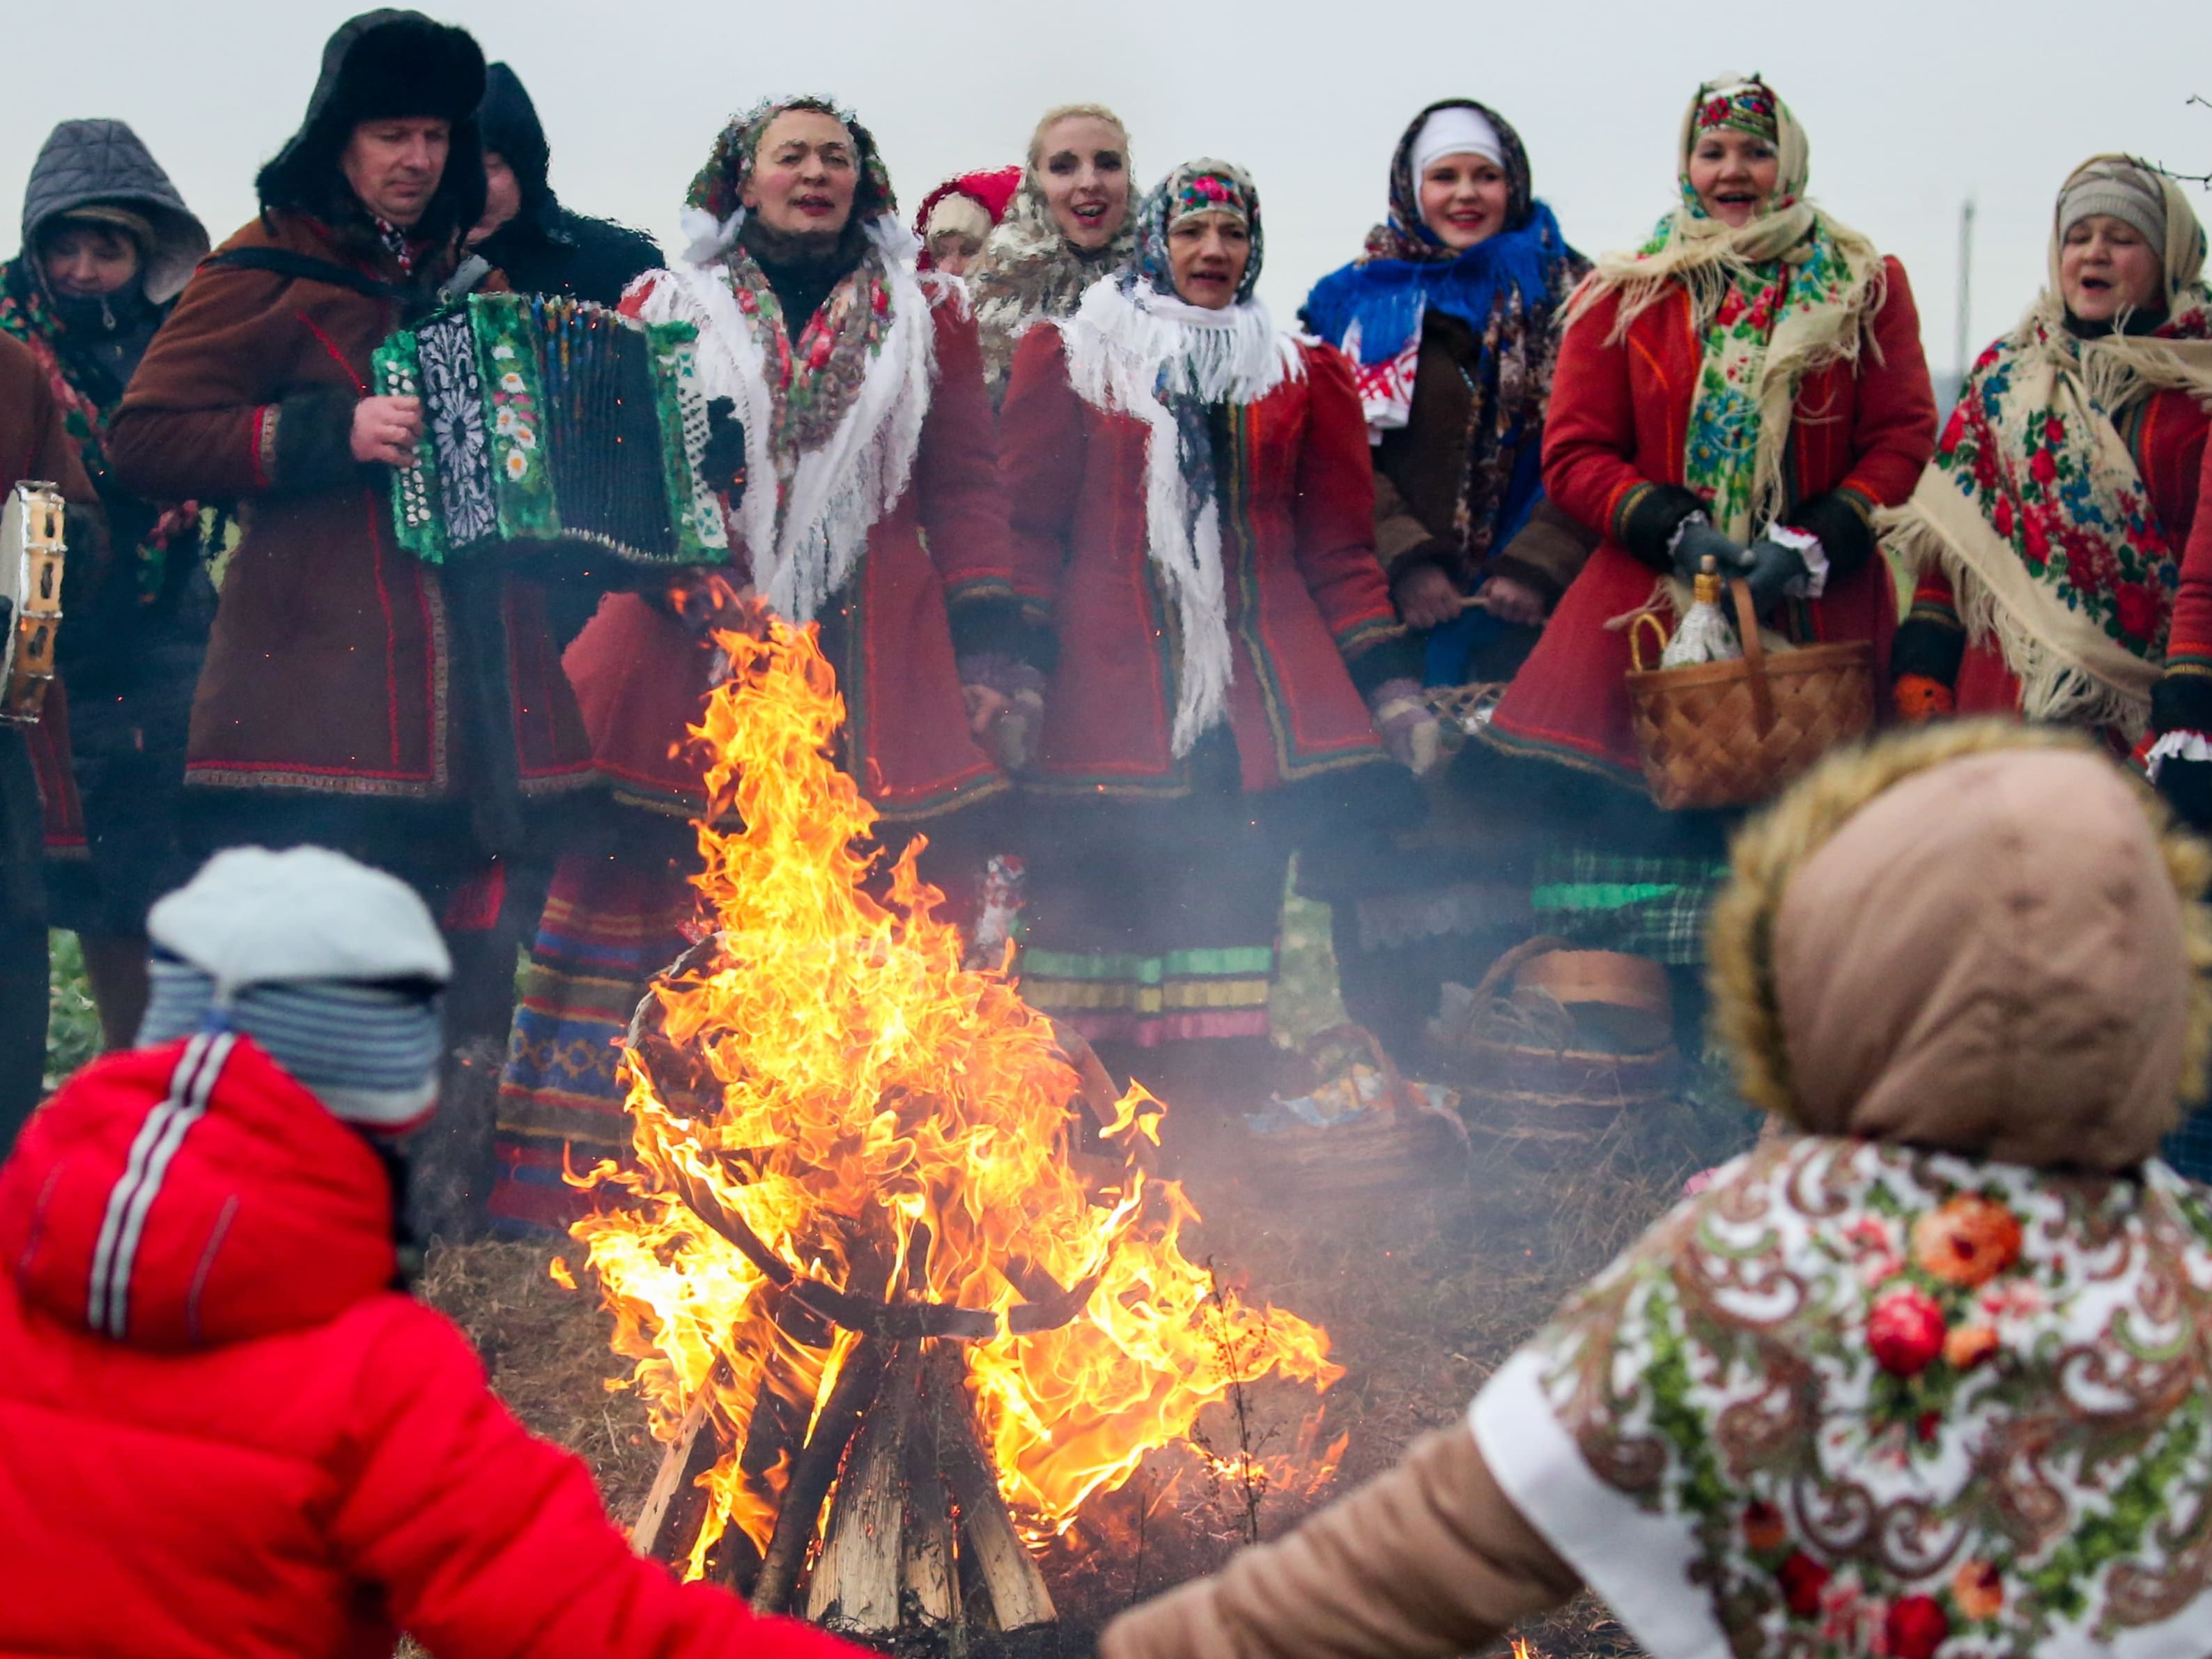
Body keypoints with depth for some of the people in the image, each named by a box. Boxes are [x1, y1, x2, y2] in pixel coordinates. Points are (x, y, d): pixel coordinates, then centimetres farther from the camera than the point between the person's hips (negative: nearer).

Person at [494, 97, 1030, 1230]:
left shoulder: (926, 316, 15)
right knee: (651, 906, -3)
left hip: (873, 668, 1)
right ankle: (596, 1176, 3)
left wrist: (988, 651, 1)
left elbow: (965, 488, 11)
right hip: (685, 657, 0)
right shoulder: (667, 307, 12)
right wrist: (707, 603, -10)